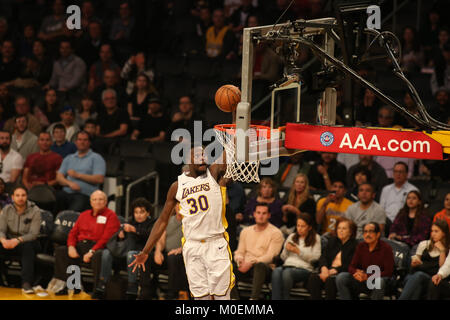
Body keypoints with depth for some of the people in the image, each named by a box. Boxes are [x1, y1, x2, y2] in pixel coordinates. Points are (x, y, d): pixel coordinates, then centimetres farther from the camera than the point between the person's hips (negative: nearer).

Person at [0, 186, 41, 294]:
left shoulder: (35, 211, -8)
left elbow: (33, 234, -16)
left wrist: (18, 240, -34)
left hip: (27, 242, -3)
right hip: (10, 242, 3)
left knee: (28, 247, -38)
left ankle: (26, 283, -44)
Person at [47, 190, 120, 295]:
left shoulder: (111, 215, 3)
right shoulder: (84, 215, 24)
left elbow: (106, 238, -10)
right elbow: (73, 233, 20)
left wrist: (92, 251, -21)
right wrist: (71, 246, -3)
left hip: (97, 248, -6)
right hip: (81, 246, 6)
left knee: (97, 256, -40)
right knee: (60, 251, -14)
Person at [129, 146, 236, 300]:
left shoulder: (213, 173, 5)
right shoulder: (178, 186, 9)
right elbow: (162, 220, 13)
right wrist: (145, 251, 9)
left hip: (216, 245, -2)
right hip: (192, 246, 2)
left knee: (221, 295, -6)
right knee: (201, 296, -1)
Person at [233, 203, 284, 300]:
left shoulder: (276, 233, 4)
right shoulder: (246, 231, 21)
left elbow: (270, 256, -7)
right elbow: (239, 252, 21)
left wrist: (251, 263, -18)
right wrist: (240, 260, -5)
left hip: (266, 267, -4)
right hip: (245, 266, 4)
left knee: (260, 266, -41)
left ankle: (254, 298, -54)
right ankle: (234, 297, -39)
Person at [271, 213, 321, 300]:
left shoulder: (315, 238, 13)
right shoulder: (292, 237, 27)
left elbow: (315, 257, 0)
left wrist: (298, 251, -5)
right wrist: (286, 250, 1)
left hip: (304, 268, -4)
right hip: (288, 265, 4)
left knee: (287, 272, -38)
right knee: (276, 271, -33)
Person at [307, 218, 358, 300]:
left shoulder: (354, 245, 2)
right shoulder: (332, 240, 22)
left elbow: (349, 266, -8)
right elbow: (323, 256, 12)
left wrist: (332, 271, -18)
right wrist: (324, 268, -11)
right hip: (328, 271, 5)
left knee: (330, 280, -37)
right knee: (313, 278, -26)